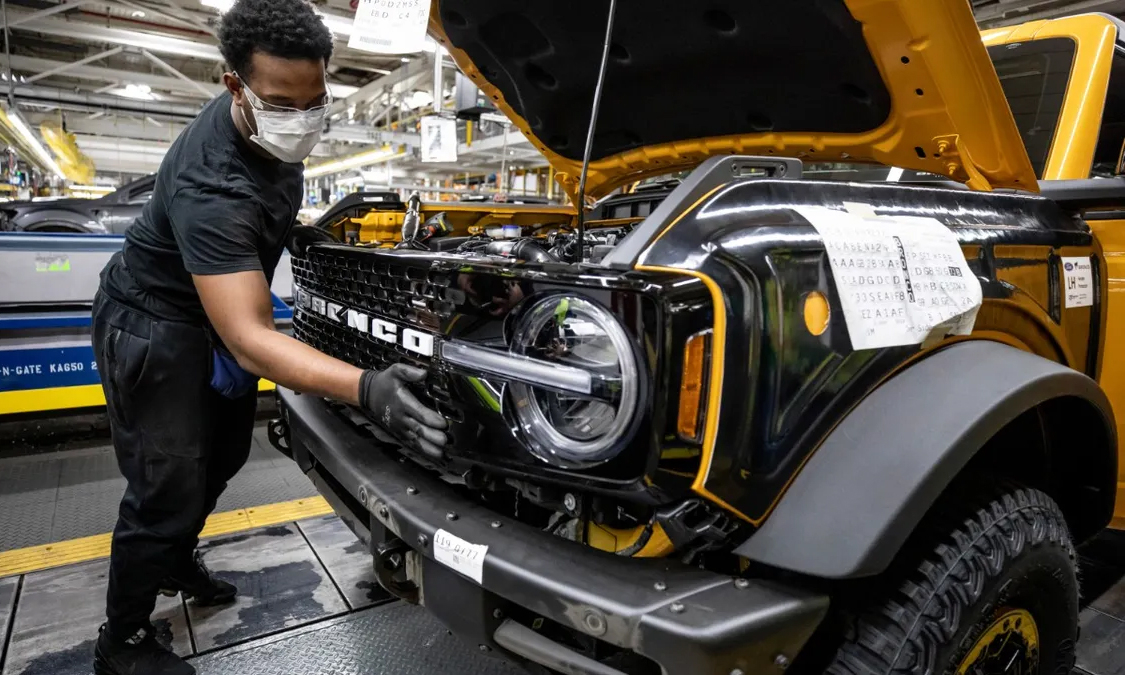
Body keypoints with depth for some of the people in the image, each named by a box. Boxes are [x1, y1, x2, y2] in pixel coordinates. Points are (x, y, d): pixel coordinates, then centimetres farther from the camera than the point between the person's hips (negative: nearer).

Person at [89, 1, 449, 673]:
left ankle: (177, 562, 45)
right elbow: (247, 337, -45)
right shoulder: (211, 189, -39)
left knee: (222, 458, 20)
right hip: (157, 327, -8)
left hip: (222, 312, 9)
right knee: (168, 492, -4)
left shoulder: (274, 118, -12)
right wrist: (366, 388, -57)